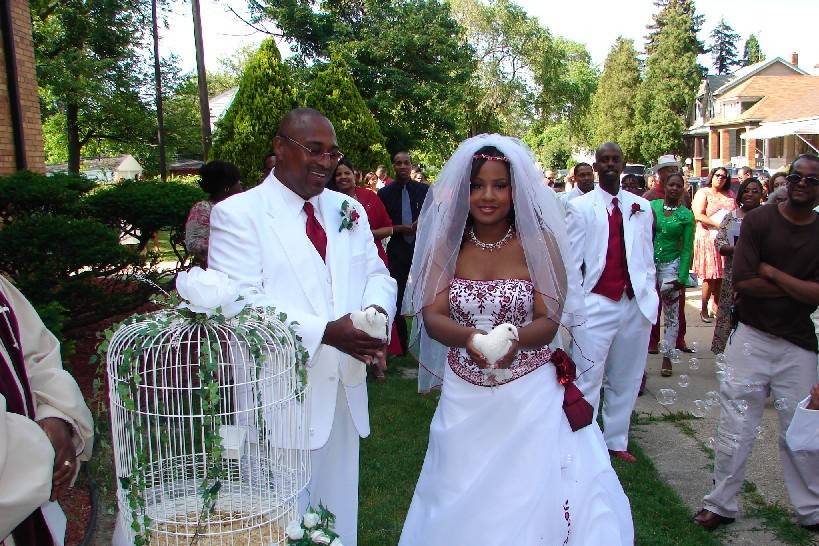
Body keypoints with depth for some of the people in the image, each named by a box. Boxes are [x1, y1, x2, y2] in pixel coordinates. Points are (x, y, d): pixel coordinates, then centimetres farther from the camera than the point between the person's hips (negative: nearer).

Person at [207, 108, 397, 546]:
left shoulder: (349, 210, 10)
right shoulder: (236, 214, -10)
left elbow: (377, 275, 9)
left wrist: (376, 311, -15)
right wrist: (324, 331, -27)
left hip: (344, 390, 6)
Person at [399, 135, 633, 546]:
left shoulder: (539, 242, -8)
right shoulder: (446, 244, -2)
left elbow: (549, 322, -9)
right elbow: (432, 317, -8)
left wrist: (514, 339, -30)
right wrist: (468, 337, -29)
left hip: (530, 393, -2)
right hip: (464, 396, 2)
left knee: (531, 495, 7)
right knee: (462, 505, 15)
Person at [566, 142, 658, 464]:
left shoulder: (641, 207, 9)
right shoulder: (580, 207, -1)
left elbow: (647, 258, 11)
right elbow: (572, 260, -3)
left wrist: (650, 300, 6)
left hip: (635, 305, 4)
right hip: (596, 305, -4)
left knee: (625, 381, 15)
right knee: (587, 379, -1)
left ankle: (616, 441, 30)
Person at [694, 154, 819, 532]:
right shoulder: (758, 220, -4)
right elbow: (742, 281, -13)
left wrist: (770, 271, -12)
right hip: (752, 337, -2)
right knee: (736, 426, 2)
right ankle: (721, 504, 15)